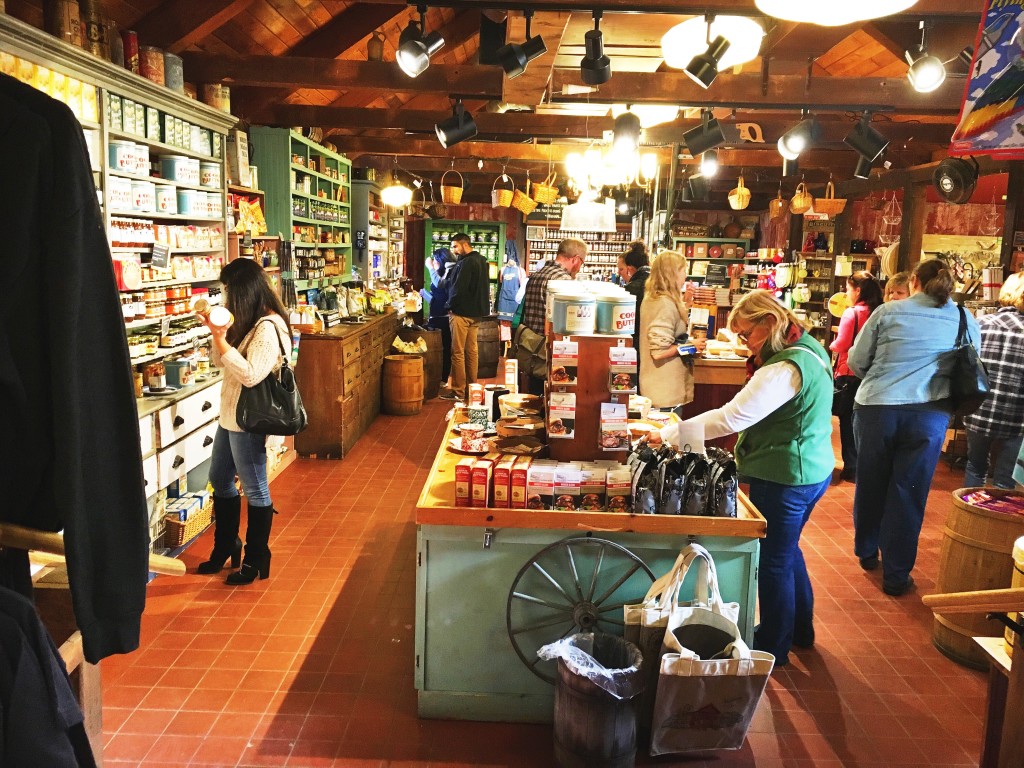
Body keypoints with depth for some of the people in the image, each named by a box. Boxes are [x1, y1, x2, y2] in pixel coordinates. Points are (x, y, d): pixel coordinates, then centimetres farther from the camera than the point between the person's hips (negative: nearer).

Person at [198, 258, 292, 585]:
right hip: (230, 415, 10)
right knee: (219, 481, 20)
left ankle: (256, 560, 19)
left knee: (254, 490, 4)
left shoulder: (268, 328, -20)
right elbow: (219, 362, 13)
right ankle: (225, 548, 37)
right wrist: (218, 333, -2)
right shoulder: (248, 323, 9)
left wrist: (221, 339, -23)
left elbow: (250, 375, -26)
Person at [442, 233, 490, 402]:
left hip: (462, 312, -9)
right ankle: (472, 387, 17)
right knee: (472, 351, 12)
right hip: (476, 312, 9)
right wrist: (478, 307, 16)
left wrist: (450, 306, -7)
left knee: (458, 353, -5)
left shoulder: (467, 262, -15)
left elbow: (459, 288, -20)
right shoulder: (481, 260, 14)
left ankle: (458, 392, -3)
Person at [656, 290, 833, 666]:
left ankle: (774, 648, 22)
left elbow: (732, 417, -30)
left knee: (773, 562, 5)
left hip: (784, 477, -11)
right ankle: (800, 630, 42)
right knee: (787, 550, 25)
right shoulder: (809, 350, 7)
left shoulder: (785, 368, -26)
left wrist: (669, 434, -26)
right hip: (812, 470, 11)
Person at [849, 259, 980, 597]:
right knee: (908, 493, 8)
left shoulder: (888, 312, -1)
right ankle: (896, 575, 15)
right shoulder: (966, 321, 5)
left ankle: (866, 553, 35)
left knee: (870, 484, 17)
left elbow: (856, 362, 1)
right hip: (929, 414, 0)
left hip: (876, 408, 0)